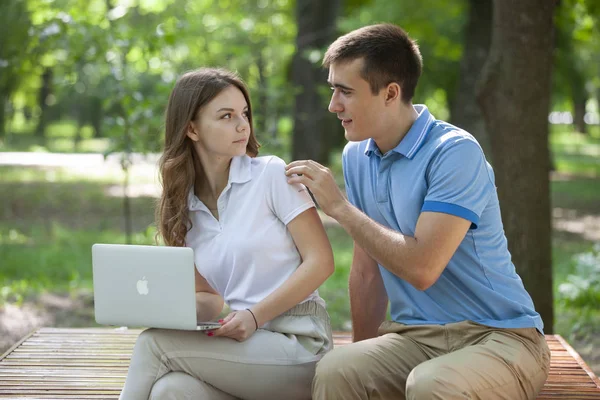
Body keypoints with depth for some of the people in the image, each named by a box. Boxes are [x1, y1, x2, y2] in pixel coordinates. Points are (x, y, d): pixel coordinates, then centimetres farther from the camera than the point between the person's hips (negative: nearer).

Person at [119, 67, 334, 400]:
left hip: (299, 343, -3)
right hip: (242, 344, 4)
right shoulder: (184, 208, 13)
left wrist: (254, 316, -16)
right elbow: (210, 296, 15)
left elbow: (320, 262, -6)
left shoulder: (272, 175, -2)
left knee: (154, 344, -22)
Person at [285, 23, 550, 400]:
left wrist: (340, 207, -16)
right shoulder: (356, 156, 8)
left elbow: (422, 269, -24)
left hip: (497, 335, -4)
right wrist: (366, 358, 16)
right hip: (416, 336, 5)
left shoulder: (455, 152, -15)